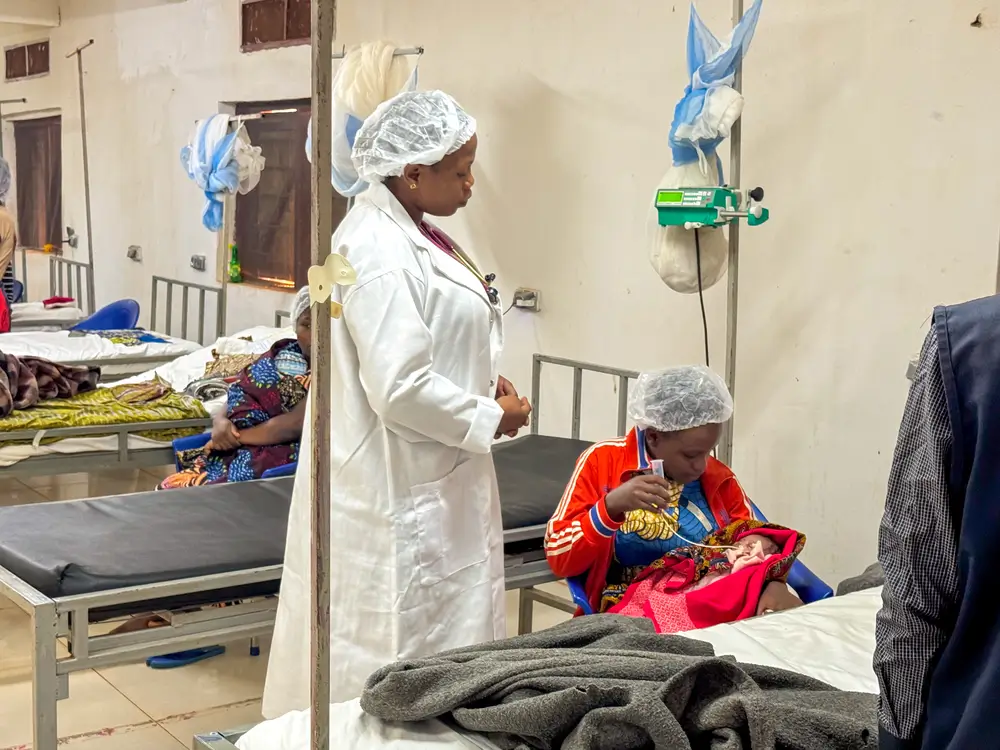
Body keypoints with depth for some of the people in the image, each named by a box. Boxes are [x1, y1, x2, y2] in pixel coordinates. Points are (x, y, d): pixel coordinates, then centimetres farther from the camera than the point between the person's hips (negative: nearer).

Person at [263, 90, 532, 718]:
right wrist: (491, 420, -13)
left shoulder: (410, 233, 9)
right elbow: (400, 390, -27)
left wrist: (482, 381, 6)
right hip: (397, 494, -10)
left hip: (431, 484, 10)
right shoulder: (380, 253, -22)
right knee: (397, 653, 3)